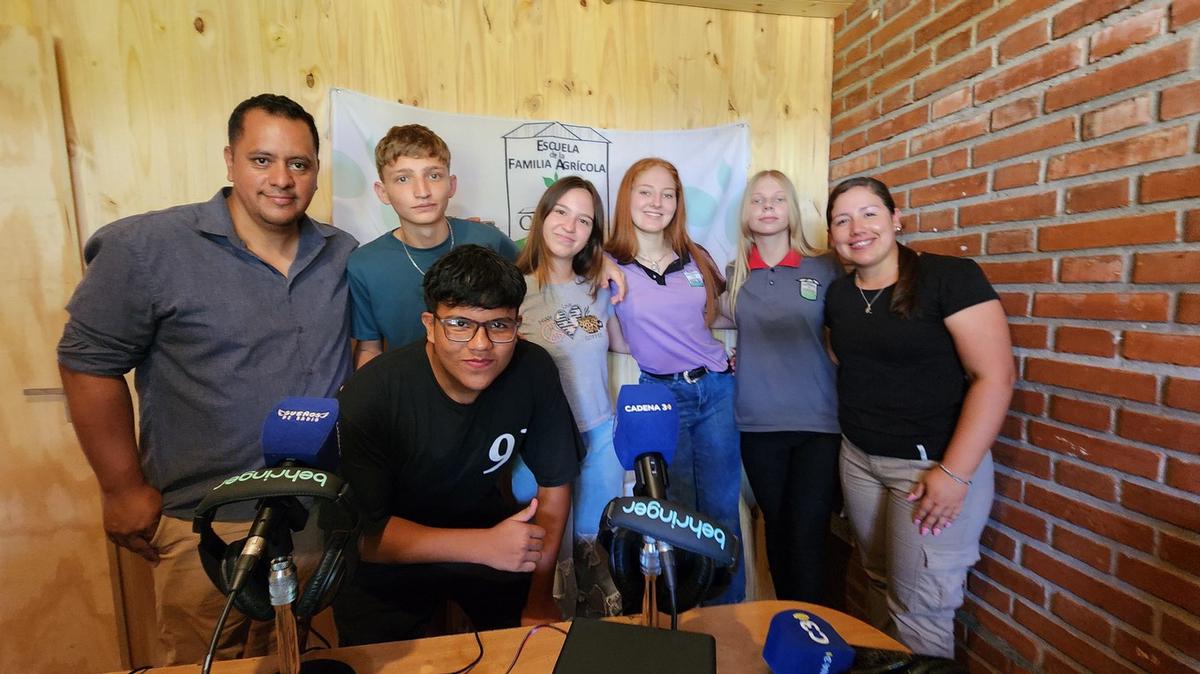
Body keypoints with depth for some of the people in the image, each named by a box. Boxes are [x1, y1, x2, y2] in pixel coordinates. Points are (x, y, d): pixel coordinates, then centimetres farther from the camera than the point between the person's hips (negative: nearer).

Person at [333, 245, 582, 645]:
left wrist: (540, 599, -8)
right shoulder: (368, 397, -28)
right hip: (387, 557, -1)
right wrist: (483, 546, -31)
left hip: (486, 523, 2)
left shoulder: (533, 371, -20)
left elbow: (554, 484, -10)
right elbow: (362, 533, -22)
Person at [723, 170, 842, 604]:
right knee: (776, 532, 15)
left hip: (818, 423, -2)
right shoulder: (735, 273, 6)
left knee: (807, 539, -2)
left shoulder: (825, 267, -1)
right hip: (757, 424, 3)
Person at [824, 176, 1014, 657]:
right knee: (880, 583, 18)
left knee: (918, 606, 4)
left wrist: (954, 473, -19)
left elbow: (995, 378, -16)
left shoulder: (950, 277, -13)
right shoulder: (838, 295, 5)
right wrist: (851, 426, 4)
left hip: (935, 463, -5)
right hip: (858, 459, 5)